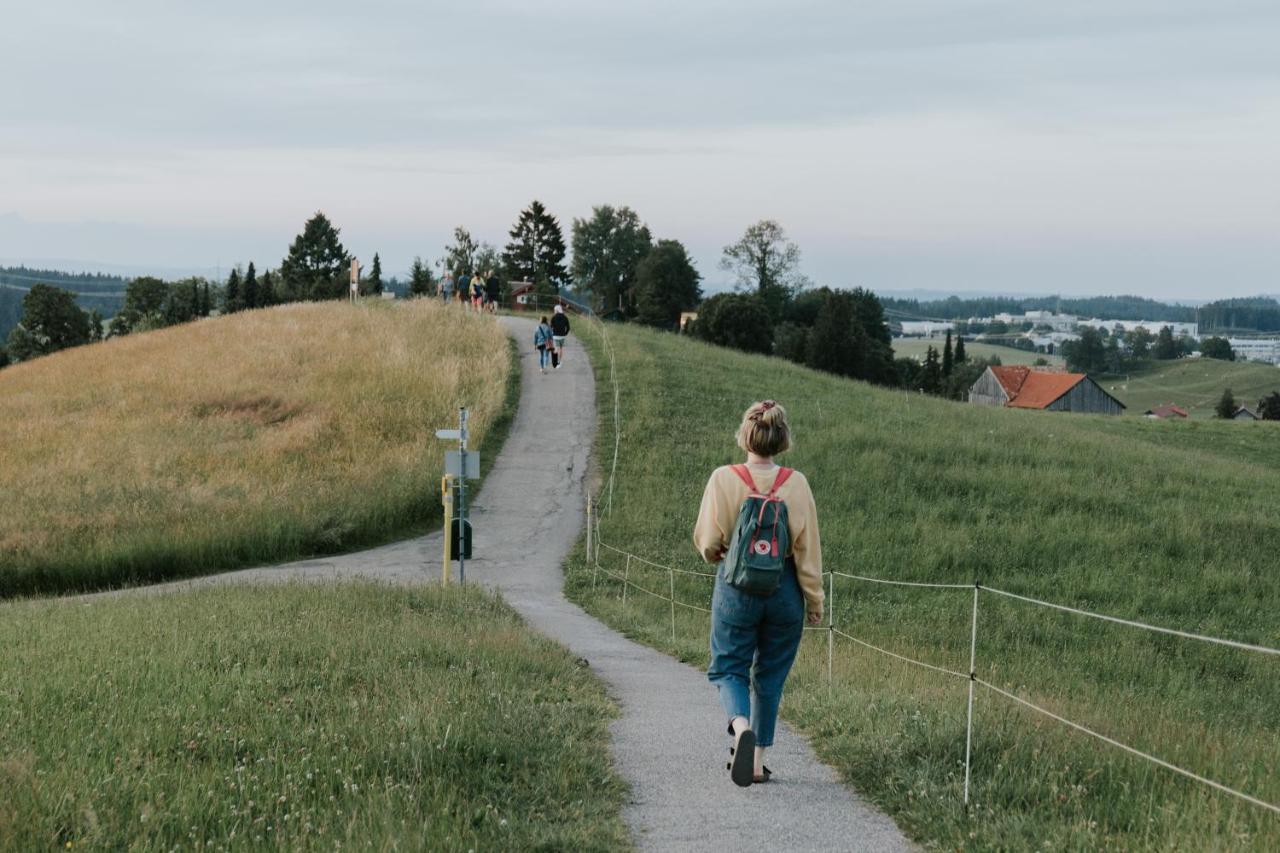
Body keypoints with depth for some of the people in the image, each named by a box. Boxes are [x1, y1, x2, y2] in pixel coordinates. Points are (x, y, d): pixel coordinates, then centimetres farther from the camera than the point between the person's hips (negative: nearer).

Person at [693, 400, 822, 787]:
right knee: (770, 675, 15)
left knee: (728, 668, 10)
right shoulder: (795, 483, -7)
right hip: (784, 589, 2)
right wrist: (814, 600, 6)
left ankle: (741, 726, -21)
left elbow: (707, 542, -6)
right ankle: (757, 761, 17)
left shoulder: (724, 479, -10)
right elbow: (807, 548, -3)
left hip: (736, 587, -2)